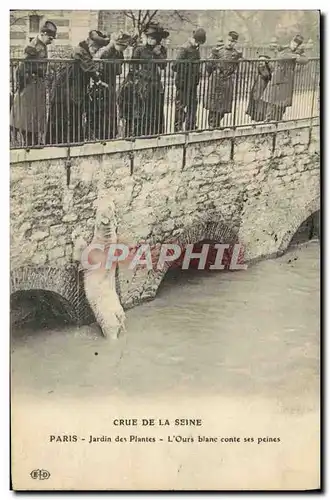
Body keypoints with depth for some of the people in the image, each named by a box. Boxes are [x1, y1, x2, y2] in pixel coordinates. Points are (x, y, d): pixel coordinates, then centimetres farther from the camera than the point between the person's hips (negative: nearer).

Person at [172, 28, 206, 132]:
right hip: (184, 82, -8)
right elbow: (176, 66, -20)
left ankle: (190, 128, 25)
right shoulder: (185, 48, -16)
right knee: (181, 105, 1)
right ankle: (178, 128, 10)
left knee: (193, 105, 14)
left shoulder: (196, 48, 8)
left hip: (193, 82, 8)